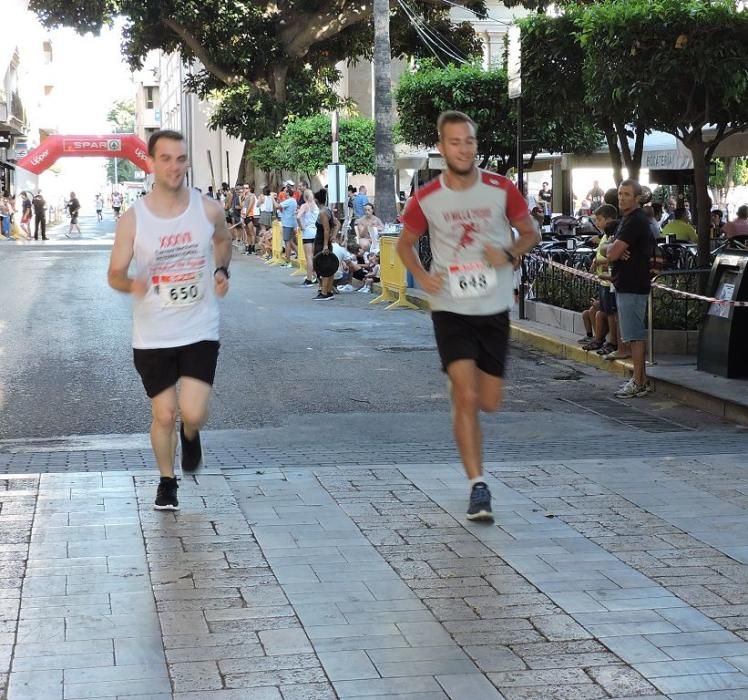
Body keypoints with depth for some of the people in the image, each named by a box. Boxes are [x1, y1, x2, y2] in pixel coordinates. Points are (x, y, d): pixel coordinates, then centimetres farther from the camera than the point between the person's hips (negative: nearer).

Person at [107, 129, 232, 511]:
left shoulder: (209, 209, -6)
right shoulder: (133, 218, -10)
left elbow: (223, 240, 18)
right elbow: (114, 274, -4)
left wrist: (221, 270, -1)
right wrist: (131, 284, -27)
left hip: (200, 331, 0)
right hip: (153, 336, 0)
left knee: (193, 413, -11)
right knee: (164, 415, 6)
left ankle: (190, 435, 27)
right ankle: (167, 481, 32)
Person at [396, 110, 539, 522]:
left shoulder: (501, 190, -5)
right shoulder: (426, 199, -5)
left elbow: (530, 233, 8)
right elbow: (405, 243, 11)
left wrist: (510, 255, -13)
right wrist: (420, 275, -8)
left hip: (494, 309, 2)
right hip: (450, 308, -2)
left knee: (489, 403, 8)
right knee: (466, 398, -14)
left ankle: (458, 382, 45)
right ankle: (477, 485, -6)